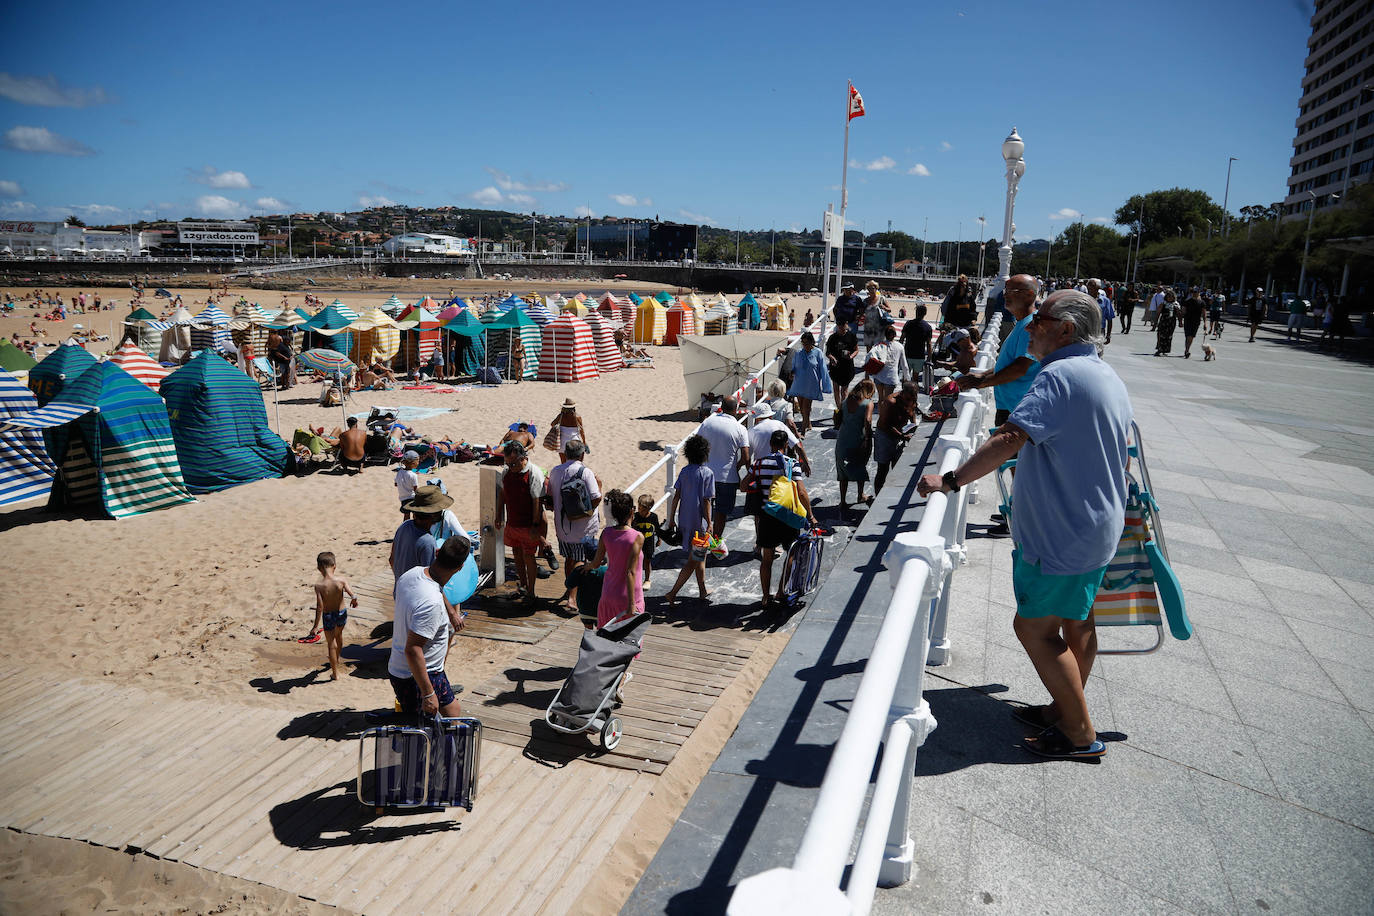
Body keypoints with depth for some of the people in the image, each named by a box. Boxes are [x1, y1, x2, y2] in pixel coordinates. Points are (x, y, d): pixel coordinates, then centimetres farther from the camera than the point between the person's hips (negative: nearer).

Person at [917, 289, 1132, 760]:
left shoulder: (1060, 376, -22)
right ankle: (1066, 709, 35)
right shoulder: (1109, 378, 11)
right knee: (1075, 621, 20)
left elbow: (1009, 439, -32)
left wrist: (950, 480, -28)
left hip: (1062, 534, -10)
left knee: (1035, 626, -1)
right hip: (1098, 527, 11)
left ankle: (1081, 734, 9)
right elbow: (1119, 460, 20)